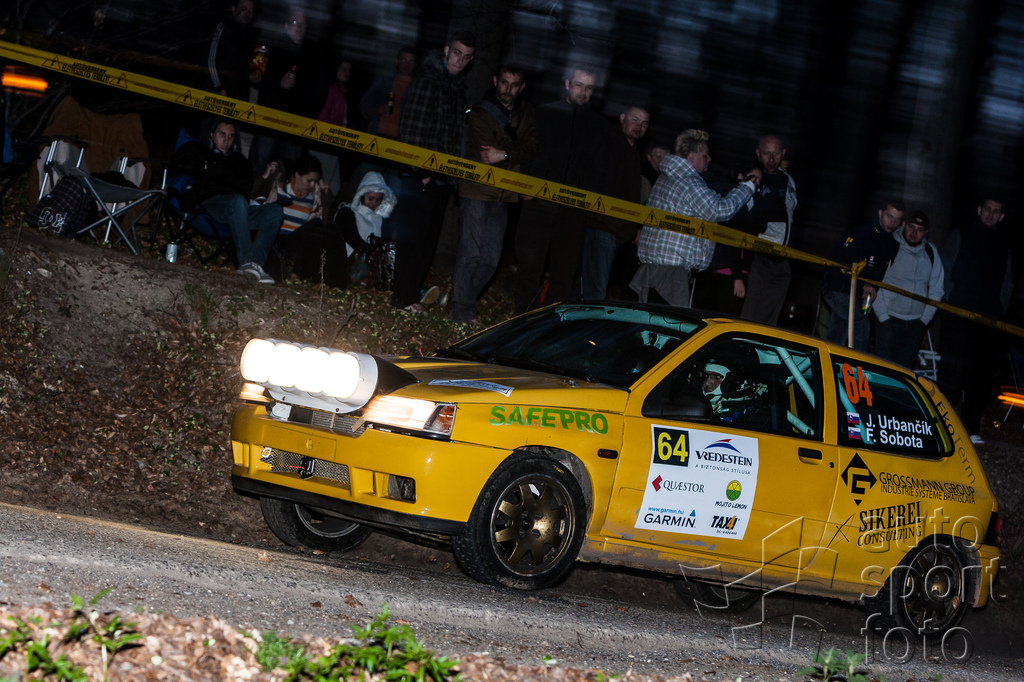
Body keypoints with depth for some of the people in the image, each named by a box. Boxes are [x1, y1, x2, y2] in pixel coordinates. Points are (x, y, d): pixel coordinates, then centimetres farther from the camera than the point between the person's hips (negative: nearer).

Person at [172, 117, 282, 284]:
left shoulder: (238, 161, 32)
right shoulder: (192, 151, 24)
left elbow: (246, 187, 15)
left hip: (236, 214, 5)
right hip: (207, 206, -5)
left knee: (275, 211, -22)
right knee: (238, 201, -39)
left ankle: (255, 260, -40)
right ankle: (245, 262, -52)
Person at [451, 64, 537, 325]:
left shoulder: (526, 114, 10)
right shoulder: (481, 114, -8)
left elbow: (531, 148, -5)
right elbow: (486, 155, -17)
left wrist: (505, 154, -20)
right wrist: (516, 152, -13)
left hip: (503, 195, 6)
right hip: (477, 191, -6)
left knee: (491, 259, 8)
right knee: (471, 253, -8)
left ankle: (463, 300, 21)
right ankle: (463, 311, -2)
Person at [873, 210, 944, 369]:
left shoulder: (931, 254, 8)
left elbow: (936, 290, 15)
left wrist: (924, 319, 6)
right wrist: (883, 316, -9)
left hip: (915, 324, 4)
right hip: (889, 319, -4)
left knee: (905, 367, 2)